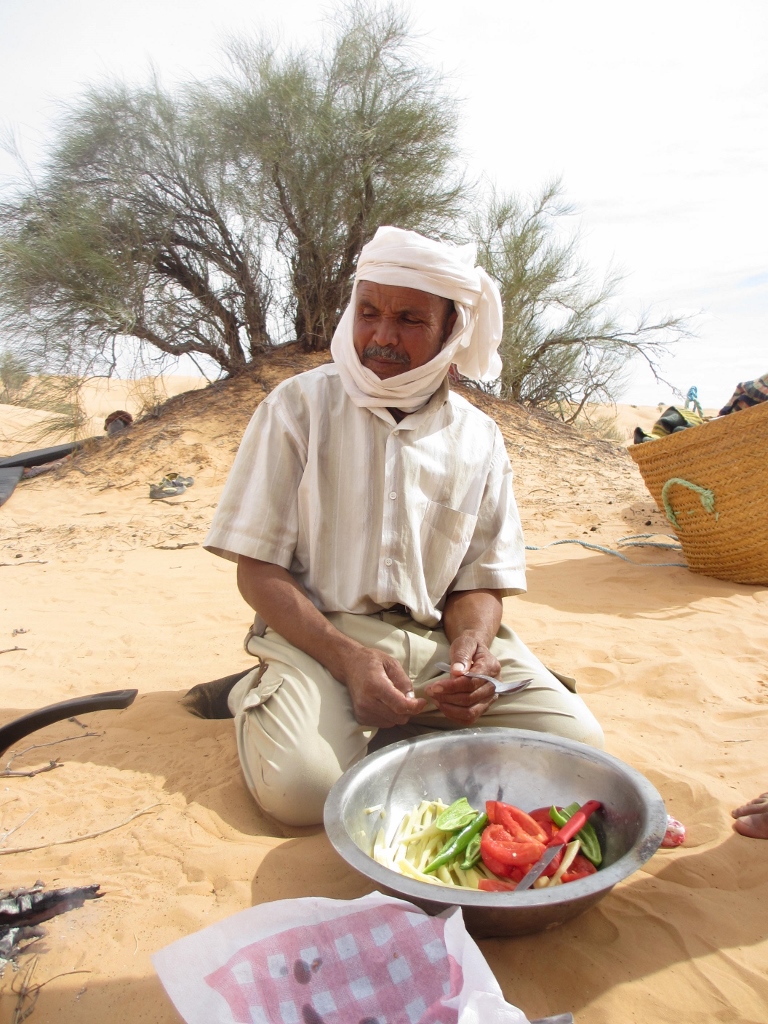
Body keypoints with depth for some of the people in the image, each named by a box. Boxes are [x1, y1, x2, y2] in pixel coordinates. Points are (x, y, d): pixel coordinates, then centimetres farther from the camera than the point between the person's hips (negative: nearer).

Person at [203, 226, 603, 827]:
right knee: (304, 787, -30)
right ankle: (258, 697, 3)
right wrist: (348, 660, -21)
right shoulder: (300, 406, -4)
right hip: (316, 634, -3)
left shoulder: (478, 437, 6)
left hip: (439, 637, 4)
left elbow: (482, 582, 8)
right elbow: (258, 570, -6)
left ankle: (394, 731, 2)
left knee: (576, 742, -14)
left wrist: (471, 642, -17)